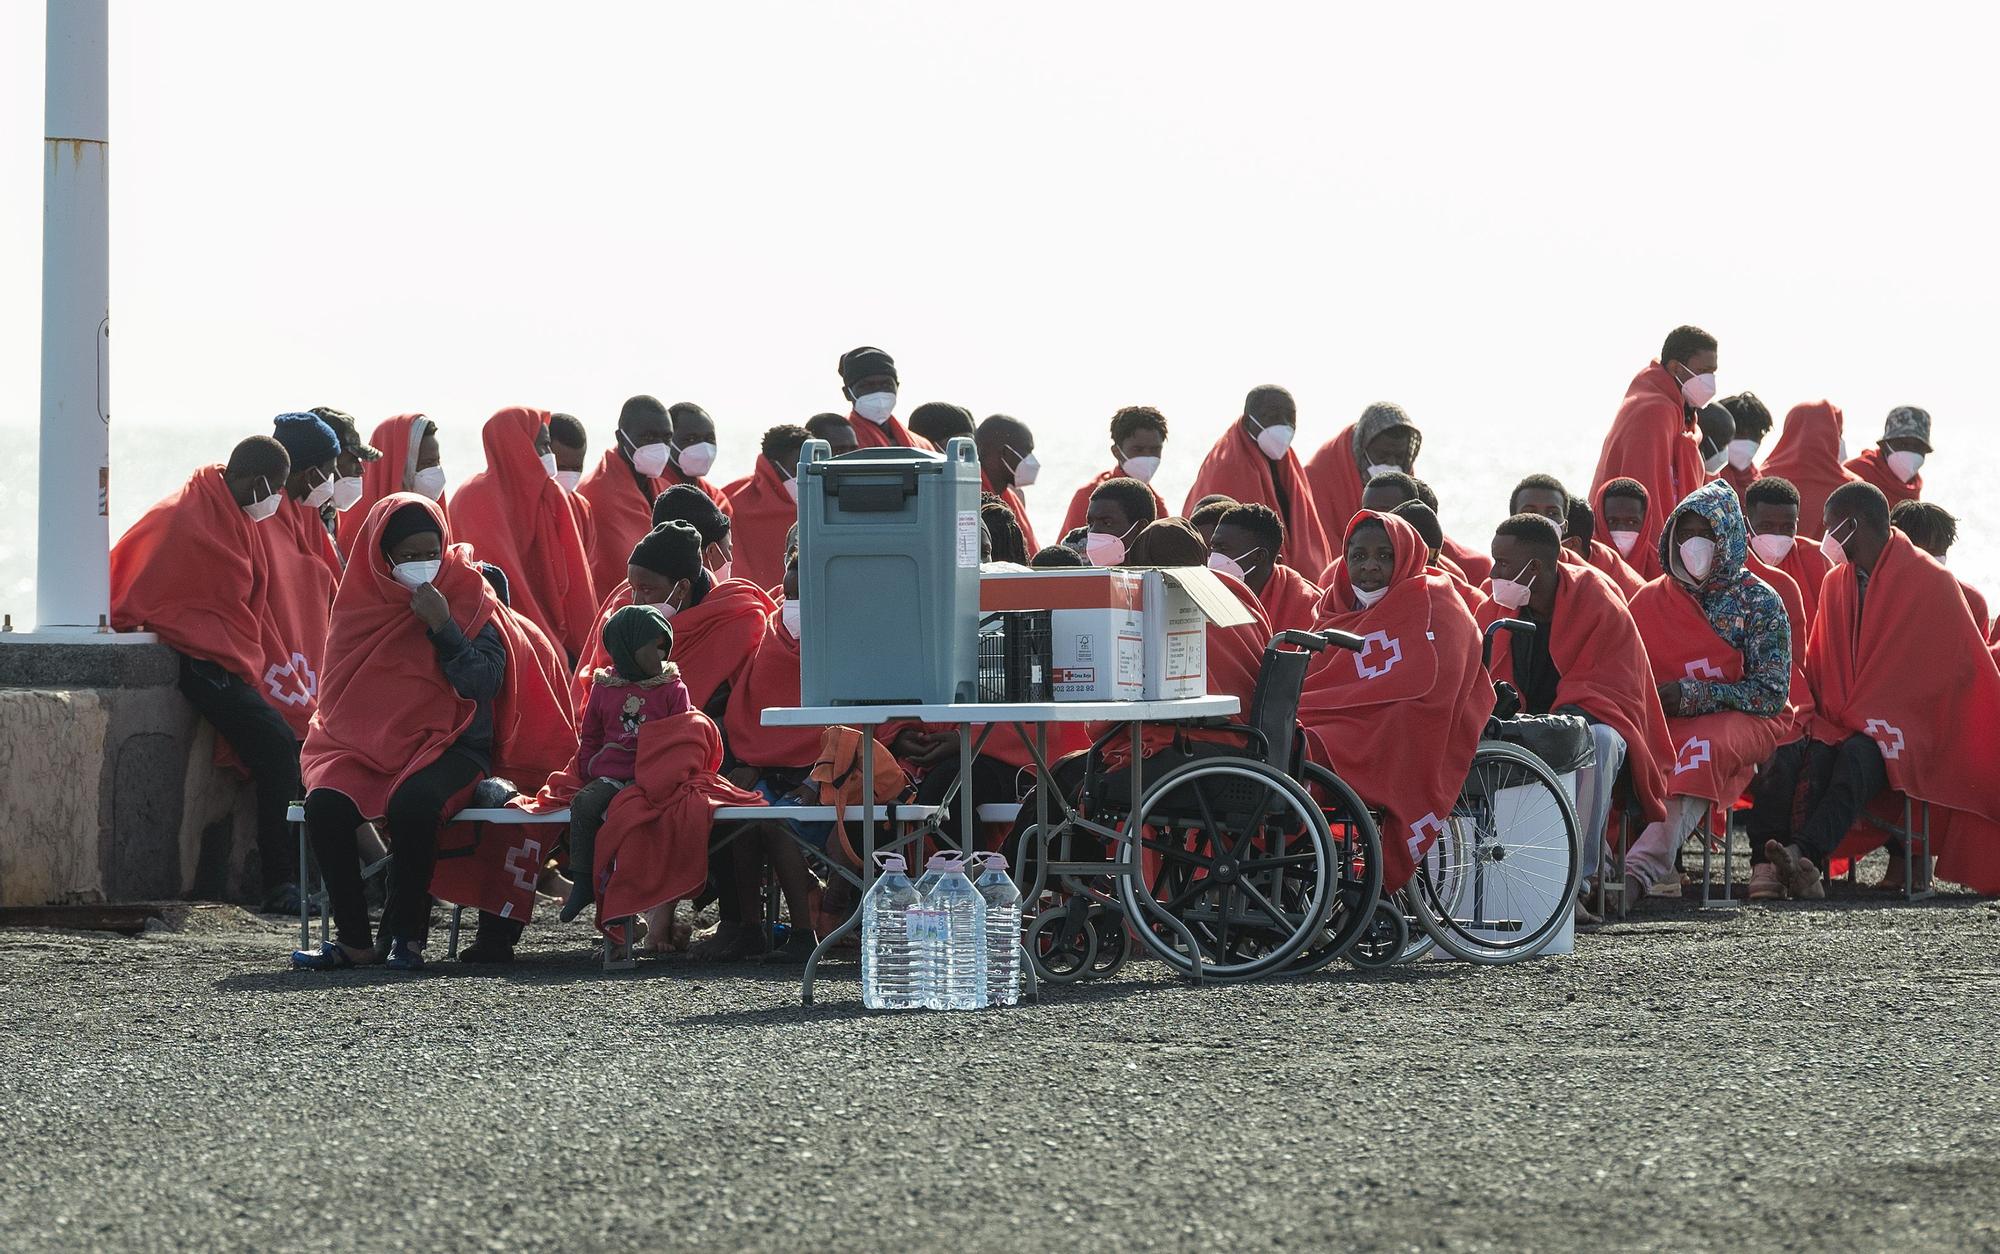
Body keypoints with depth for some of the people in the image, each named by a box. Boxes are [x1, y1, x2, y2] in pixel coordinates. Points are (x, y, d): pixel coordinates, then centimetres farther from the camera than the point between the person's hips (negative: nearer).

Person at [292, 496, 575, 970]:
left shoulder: (468, 598, 3)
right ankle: (353, 939, -19)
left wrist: (442, 627, -15)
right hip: (365, 742, 3)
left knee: (412, 803, -37)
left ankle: (406, 932, -20)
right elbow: (340, 686, 19)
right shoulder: (361, 602, 10)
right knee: (325, 804, -30)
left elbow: (484, 685, -8)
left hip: (447, 744, -3)